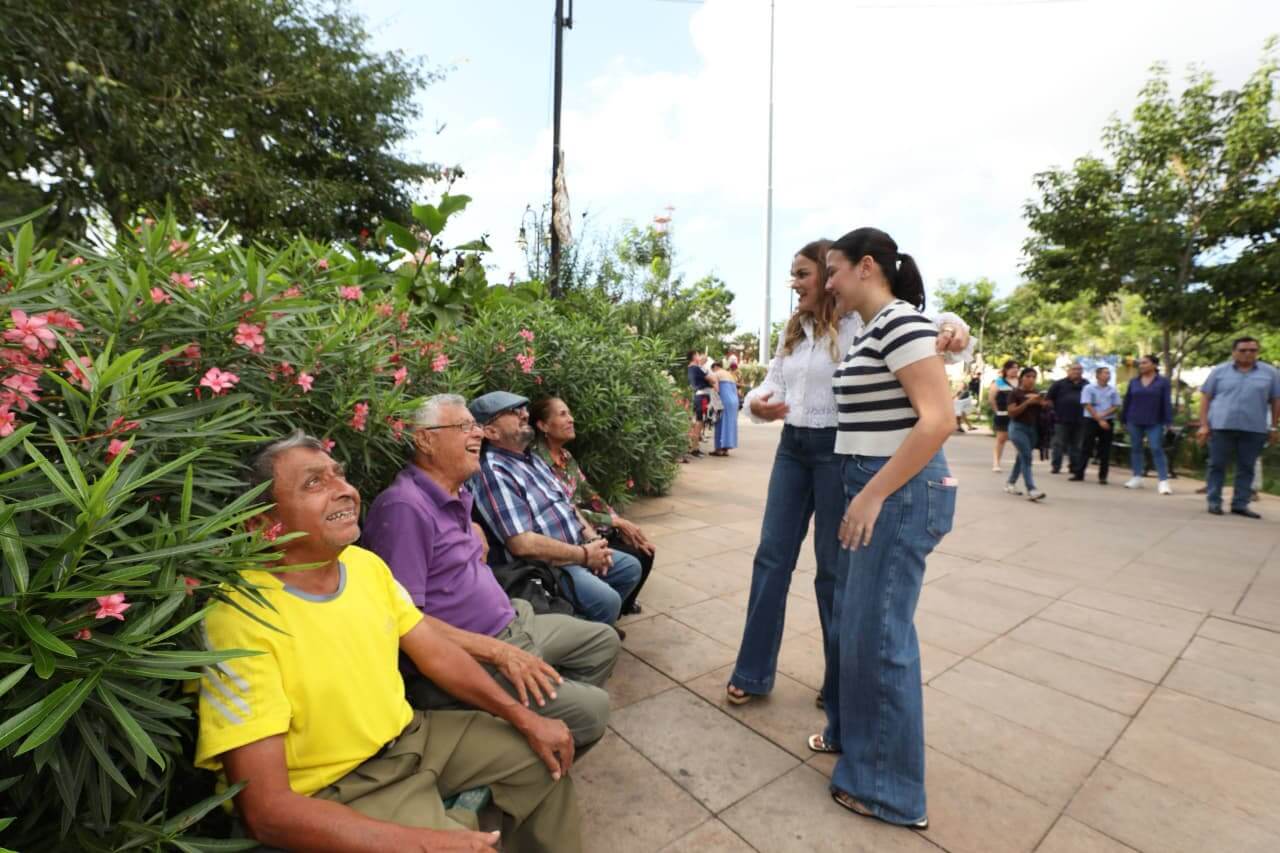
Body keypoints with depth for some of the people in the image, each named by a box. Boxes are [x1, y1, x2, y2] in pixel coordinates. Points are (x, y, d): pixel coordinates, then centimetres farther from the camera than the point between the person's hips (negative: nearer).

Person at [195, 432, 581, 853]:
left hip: (409, 736, 7)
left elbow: (437, 653, 3)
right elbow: (266, 809, -26)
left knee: (541, 756, 9)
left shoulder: (366, 564, -5)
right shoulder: (239, 618, -26)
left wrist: (524, 718, -2)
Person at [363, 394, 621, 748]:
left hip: (513, 624, 10)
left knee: (604, 640, 17)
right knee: (591, 709, -17)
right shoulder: (405, 506, -21)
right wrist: (498, 652, -23)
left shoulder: (459, 494, 8)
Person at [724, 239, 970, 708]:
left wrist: (953, 328, -41)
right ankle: (753, 672, 25)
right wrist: (756, 402, -12)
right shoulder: (793, 330, 11)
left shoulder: (859, 322, -9)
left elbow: (922, 330, -18)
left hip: (836, 449, -6)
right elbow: (773, 383, 10)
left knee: (834, 567, 7)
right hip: (792, 446, 6)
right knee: (771, 556, 9)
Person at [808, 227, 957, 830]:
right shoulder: (871, 328, 14)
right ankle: (851, 732, 38)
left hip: (900, 492, -9)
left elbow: (937, 418, -23)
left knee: (879, 631, 1)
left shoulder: (899, 321, -14)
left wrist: (873, 495, -22)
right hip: (874, 488, 9)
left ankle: (889, 789, 20)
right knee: (853, 618, 18)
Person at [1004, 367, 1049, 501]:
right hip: (1018, 427, -7)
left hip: (1033, 429, 7)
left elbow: (1040, 411, 16)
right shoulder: (1015, 393, -7)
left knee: (1022, 457, 14)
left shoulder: (1037, 393, 10)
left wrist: (1044, 405, -5)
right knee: (1026, 457, -15)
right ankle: (1031, 490, -19)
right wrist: (1028, 402, -22)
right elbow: (1011, 413, -15)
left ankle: (1010, 482, 30)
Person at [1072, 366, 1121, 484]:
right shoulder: (1088, 388, -2)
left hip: (1108, 422, 3)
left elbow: (1116, 406, 4)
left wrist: (1104, 414, -13)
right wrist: (1099, 420, -12)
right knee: (1086, 447, 0)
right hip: (1091, 420, -3)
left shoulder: (1113, 390, 7)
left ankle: (1102, 476, 8)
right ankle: (1078, 473, 4)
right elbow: (1088, 406, -7)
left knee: (1105, 450, 4)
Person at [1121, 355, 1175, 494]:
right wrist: (1124, 420, 9)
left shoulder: (1163, 382, 1)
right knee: (1135, 449, 8)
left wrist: (1167, 422, -9)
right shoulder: (1133, 381, 8)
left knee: (1157, 450, -7)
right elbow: (1127, 401, 10)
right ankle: (1137, 478, 16)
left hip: (1154, 423, -3)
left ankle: (1164, 481, -7)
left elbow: (1167, 403, -3)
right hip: (1134, 422, 3)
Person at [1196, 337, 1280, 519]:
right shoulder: (1219, 371, 4)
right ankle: (1214, 502, 9)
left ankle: (1240, 504, 13)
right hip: (1221, 426, -1)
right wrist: (1204, 425, -3)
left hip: (1254, 429, 2)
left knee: (1246, 468, 6)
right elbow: (1205, 398, 4)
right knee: (1217, 465, 2)